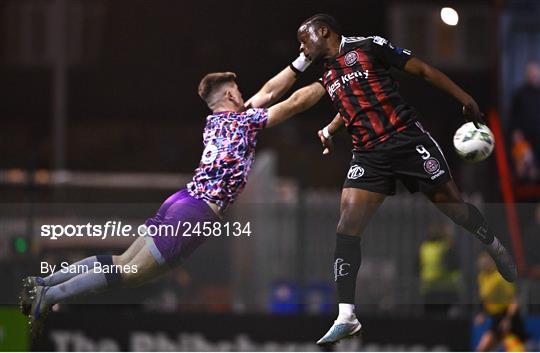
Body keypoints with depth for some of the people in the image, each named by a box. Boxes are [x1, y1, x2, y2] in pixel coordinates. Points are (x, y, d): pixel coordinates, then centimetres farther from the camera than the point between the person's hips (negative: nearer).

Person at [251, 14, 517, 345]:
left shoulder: (368, 46, -3)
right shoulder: (327, 78, 16)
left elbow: (422, 69, -2)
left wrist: (465, 99, -5)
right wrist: (330, 130, 19)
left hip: (407, 139, -5)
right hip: (368, 154, 5)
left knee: (452, 203, 2)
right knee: (347, 226, -11)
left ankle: (495, 246, 35)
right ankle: (346, 317, -12)